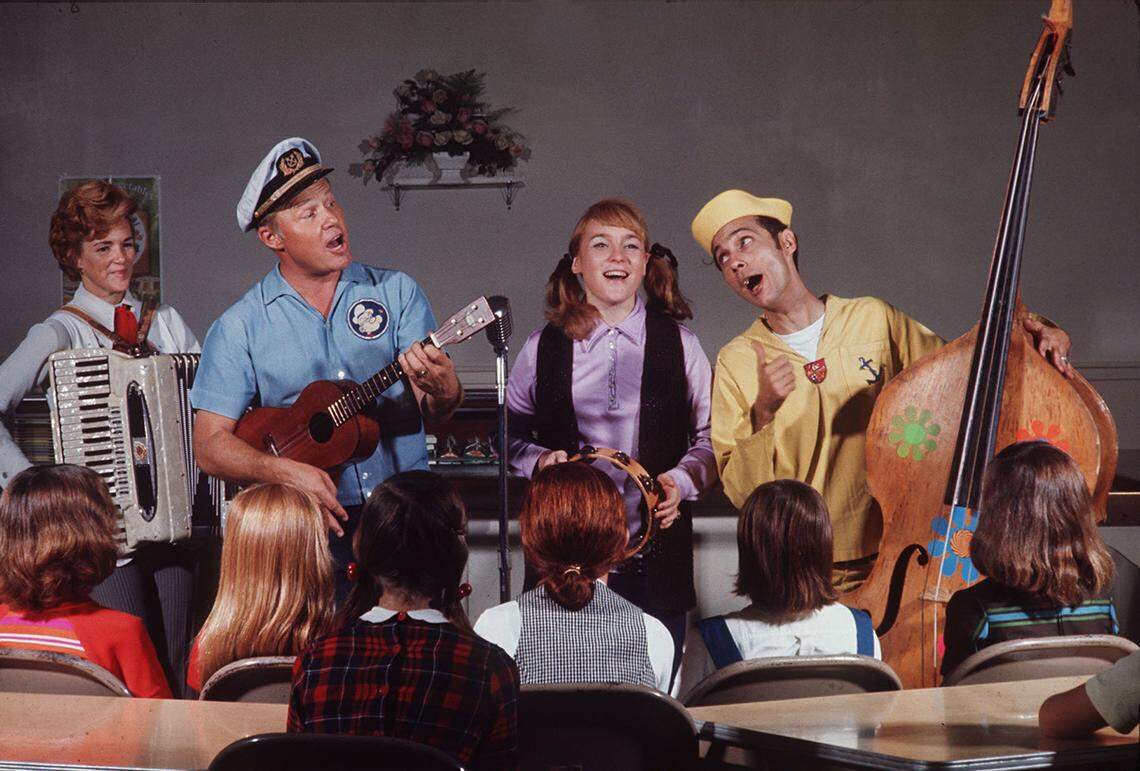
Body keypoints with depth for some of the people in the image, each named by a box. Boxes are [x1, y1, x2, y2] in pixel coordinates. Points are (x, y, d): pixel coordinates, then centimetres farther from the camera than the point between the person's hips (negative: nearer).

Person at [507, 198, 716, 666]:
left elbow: (712, 436, 9)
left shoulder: (679, 345, 8)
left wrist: (682, 480, -9)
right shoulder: (544, 347, 8)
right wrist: (540, 461, -5)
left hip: (656, 556, 0)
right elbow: (511, 435, 16)